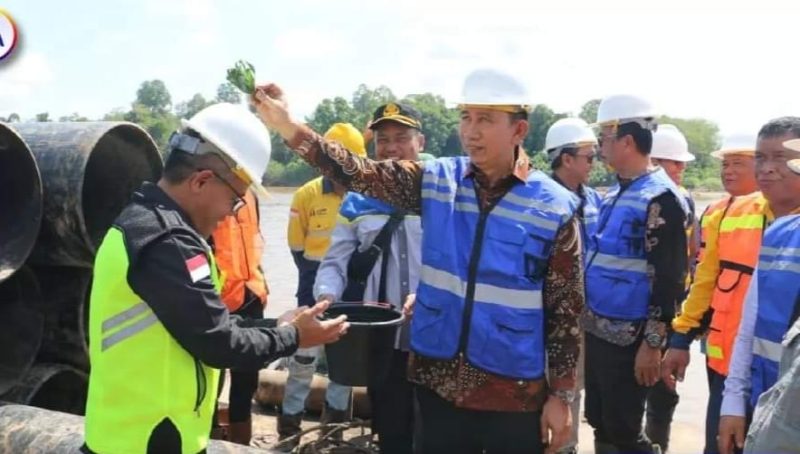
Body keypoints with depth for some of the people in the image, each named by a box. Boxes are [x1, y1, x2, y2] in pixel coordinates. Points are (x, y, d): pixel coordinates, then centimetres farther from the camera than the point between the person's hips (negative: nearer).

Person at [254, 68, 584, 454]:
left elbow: (566, 310, -5)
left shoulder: (554, 208, -8)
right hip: (438, 381, 3)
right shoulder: (435, 181, 0)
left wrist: (561, 394, -4)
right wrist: (289, 128, -23)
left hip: (514, 394, -2)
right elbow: (360, 174, -11)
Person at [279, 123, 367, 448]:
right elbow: (297, 247, 0)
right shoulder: (307, 195, -8)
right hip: (316, 289, -2)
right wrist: (319, 280, -4)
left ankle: (335, 419, 32)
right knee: (304, 359, 4)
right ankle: (289, 424, 17)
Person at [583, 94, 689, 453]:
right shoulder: (616, 192, 12)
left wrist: (653, 342, -20)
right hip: (597, 330, 9)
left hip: (628, 338, -8)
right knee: (599, 423, 17)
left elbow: (669, 278, -20)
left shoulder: (660, 199, -15)